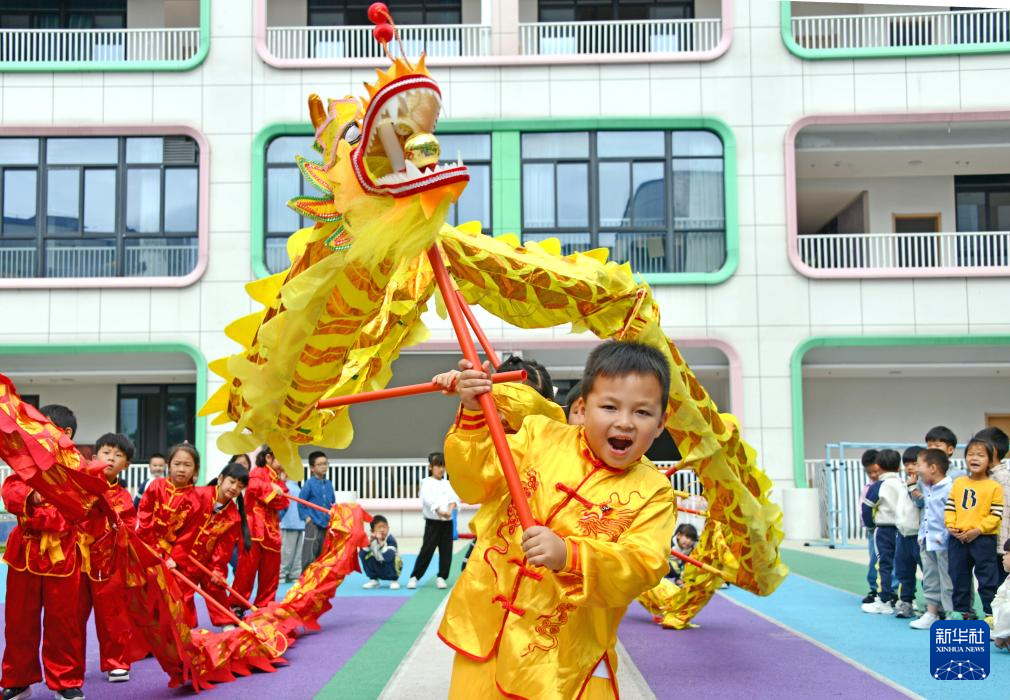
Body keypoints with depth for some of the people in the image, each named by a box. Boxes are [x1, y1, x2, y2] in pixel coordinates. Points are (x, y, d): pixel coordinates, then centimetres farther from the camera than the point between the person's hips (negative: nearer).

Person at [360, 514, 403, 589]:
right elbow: (361, 554, -24)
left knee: (392, 556, -34)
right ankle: (374, 580, 0)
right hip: (378, 569, 4)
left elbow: (388, 558, -42)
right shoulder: (372, 539, -13)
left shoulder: (391, 540, -26)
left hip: (390, 569, -4)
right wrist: (369, 541, -35)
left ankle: (393, 580, -8)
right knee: (366, 555, -19)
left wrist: (381, 542, -49)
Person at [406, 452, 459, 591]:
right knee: (426, 550, -4)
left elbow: (454, 497, -5)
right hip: (433, 522, -4)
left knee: (446, 551, 4)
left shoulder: (448, 484, 11)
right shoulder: (427, 483, -3)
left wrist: (451, 509, -26)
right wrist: (439, 511, -35)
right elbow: (429, 499, -20)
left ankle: (441, 577, 15)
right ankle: (414, 576, 7)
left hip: (447, 522, 4)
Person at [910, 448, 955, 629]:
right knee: (930, 579, 15)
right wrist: (922, 534, 16)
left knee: (947, 581, -2)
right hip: (927, 543, 9)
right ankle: (931, 613, 24)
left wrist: (944, 536, -20)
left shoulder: (949, 489, -17)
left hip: (943, 544, -9)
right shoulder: (926, 488, 12)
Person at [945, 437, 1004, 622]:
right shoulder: (958, 483, 8)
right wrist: (951, 526, -6)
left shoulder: (994, 487, -6)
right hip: (958, 539, 5)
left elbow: (996, 515, -10)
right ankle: (961, 610, 26)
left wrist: (977, 530, -17)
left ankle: (991, 612, 12)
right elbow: (949, 507, 9)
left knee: (987, 578, 2)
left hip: (983, 539, -5)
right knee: (958, 577, 13)